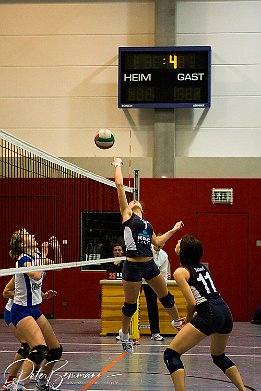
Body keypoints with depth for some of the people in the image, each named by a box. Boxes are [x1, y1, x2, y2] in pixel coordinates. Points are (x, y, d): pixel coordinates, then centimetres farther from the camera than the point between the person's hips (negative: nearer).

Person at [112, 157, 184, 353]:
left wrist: (174, 230, 26)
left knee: (166, 296, 16)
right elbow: (120, 185, -3)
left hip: (150, 265, 6)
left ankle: (178, 322, 37)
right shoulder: (127, 215, 2)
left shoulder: (147, 224, 18)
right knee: (130, 305, 7)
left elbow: (158, 242, 25)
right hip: (133, 266, -6)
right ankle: (124, 333, 29)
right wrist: (118, 165, 5)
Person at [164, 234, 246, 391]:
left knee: (171, 354, -3)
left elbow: (192, 302, -9)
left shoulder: (180, 272, -1)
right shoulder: (203, 267, 20)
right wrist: (194, 316, 26)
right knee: (219, 356, 32)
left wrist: (188, 320, 8)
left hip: (210, 315, -8)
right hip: (226, 312, 8)